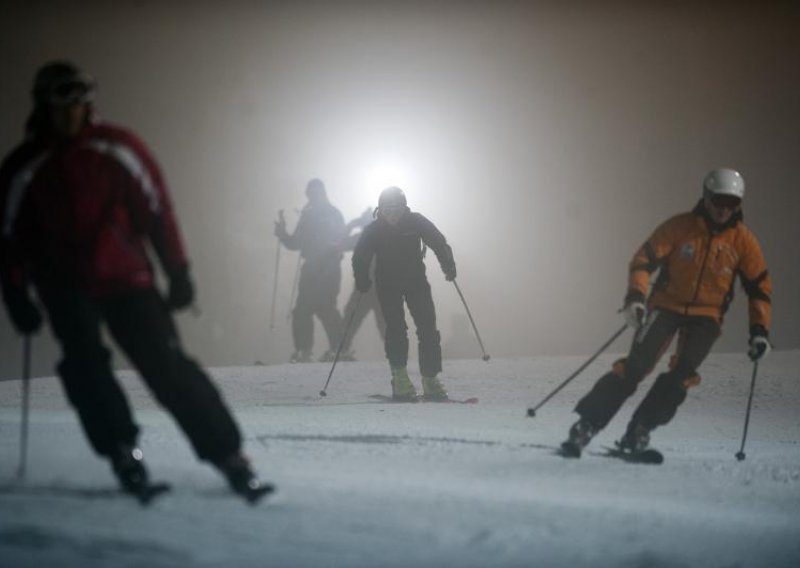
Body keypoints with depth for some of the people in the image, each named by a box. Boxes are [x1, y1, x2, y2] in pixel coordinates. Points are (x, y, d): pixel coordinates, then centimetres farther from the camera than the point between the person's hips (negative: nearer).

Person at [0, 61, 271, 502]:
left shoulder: (118, 150, -2)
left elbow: (156, 210, 1)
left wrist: (177, 273, -1)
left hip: (126, 278, -1)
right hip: (66, 286, 1)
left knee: (169, 366, -10)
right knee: (84, 362, -21)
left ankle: (229, 457, -8)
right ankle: (122, 452, -9)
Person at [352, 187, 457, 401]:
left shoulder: (416, 222, -12)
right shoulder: (373, 230, -10)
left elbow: (439, 243, -6)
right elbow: (360, 258, -4)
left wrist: (448, 266, -20)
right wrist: (362, 281, -18)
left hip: (416, 281, 1)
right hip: (387, 285, -1)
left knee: (428, 329, -8)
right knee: (396, 329, -13)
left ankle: (430, 379, -3)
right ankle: (400, 379, -8)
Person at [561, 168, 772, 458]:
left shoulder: (743, 240, -1)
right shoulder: (680, 227, -7)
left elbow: (759, 285, 6)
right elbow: (645, 258, -6)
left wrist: (760, 330, -2)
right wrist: (635, 296, -22)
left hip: (706, 316, 2)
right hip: (666, 305, -2)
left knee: (682, 373, -20)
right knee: (636, 366, -15)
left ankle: (638, 432, -12)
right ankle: (587, 425, -12)